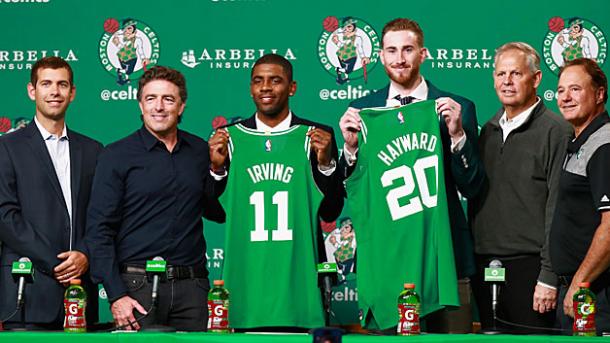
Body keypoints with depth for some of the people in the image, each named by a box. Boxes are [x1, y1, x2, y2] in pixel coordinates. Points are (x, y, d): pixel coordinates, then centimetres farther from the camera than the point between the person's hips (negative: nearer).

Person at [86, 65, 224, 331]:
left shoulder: (200, 152, 11)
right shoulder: (117, 155, 0)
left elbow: (218, 214, 19)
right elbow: (99, 230, -3)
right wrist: (116, 295, -11)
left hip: (192, 287, 3)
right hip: (138, 286, -3)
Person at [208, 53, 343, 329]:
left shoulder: (316, 136, 4)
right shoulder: (230, 137, 7)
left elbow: (330, 213, 1)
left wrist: (325, 163, -12)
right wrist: (217, 168, -7)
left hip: (298, 274, -1)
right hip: (246, 274, 1)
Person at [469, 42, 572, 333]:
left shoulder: (555, 130, -5)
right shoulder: (489, 130, 16)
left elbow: (558, 208, -10)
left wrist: (549, 276, -15)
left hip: (528, 266, -6)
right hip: (484, 266, 6)